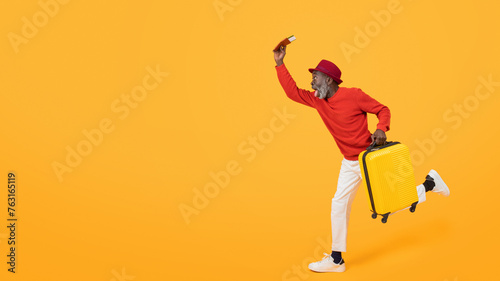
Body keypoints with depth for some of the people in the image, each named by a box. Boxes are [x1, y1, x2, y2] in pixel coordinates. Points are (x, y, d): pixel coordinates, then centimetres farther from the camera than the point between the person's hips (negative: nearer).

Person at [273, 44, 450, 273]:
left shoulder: (353, 95, -18)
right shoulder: (317, 100, 0)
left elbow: (382, 110, -12)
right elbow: (292, 91, 1)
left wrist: (381, 129, -30)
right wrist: (280, 64, -3)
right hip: (349, 163, 7)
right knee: (339, 205, 7)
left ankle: (429, 183, 26)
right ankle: (336, 259, 18)